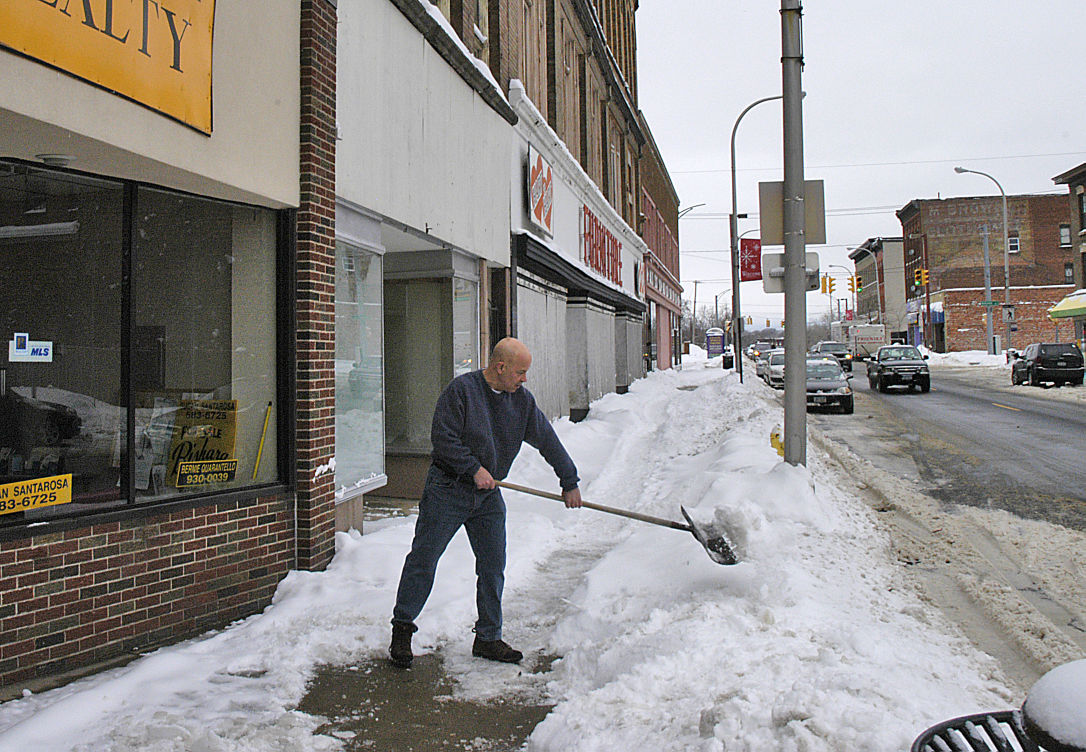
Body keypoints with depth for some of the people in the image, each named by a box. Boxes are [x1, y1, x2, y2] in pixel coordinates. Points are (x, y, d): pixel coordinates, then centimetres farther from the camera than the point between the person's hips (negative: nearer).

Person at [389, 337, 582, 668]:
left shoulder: (522, 400, 4)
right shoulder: (461, 389, -14)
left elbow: (548, 440, 10)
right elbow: (442, 437, -16)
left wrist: (570, 482, 12)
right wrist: (474, 469, -19)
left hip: (489, 496, 5)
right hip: (447, 489, -5)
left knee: (493, 568, 7)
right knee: (423, 558, 0)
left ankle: (488, 638, 20)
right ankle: (402, 628, 16)